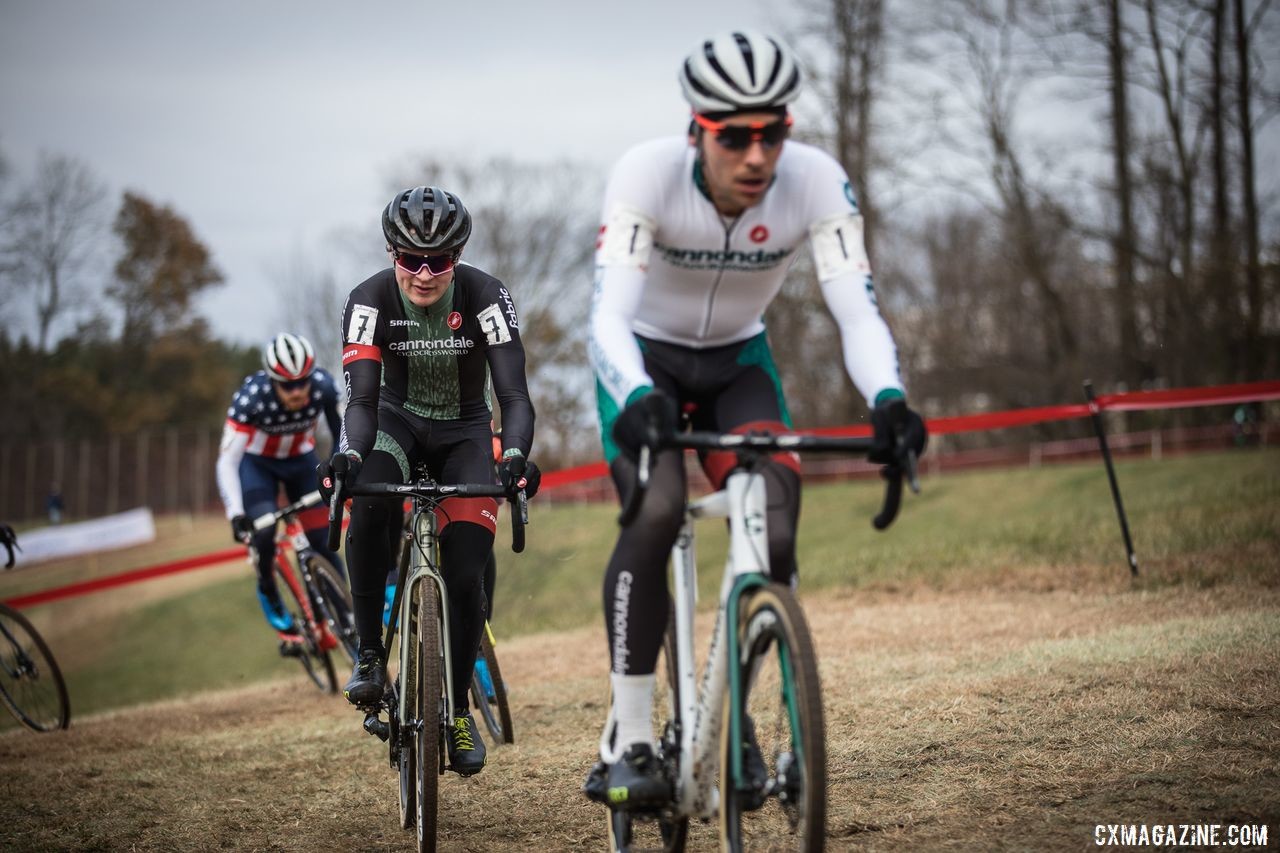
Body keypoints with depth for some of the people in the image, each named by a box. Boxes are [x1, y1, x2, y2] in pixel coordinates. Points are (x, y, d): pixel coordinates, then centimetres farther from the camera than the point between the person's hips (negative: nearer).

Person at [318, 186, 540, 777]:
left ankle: (459, 709, 9)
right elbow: (362, 397, -30)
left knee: (465, 577, -13)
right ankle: (370, 652, -18)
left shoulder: (486, 297, -24)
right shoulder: (370, 300, -23)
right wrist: (348, 455, -51)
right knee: (367, 504, -35)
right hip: (399, 422, 0)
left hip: (465, 433, 0)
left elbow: (514, 394, -30)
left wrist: (516, 455, -50)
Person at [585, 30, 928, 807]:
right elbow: (609, 313, -39)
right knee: (657, 512, -28)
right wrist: (637, 401, -59)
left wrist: (889, 400, -51)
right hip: (643, 357, -2)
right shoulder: (647, 174, -31)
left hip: (737, 360, 2)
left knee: (776, 529, -19)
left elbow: (857, 308, -31)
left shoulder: (817, 183, -25)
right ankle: (628, 741, -19)